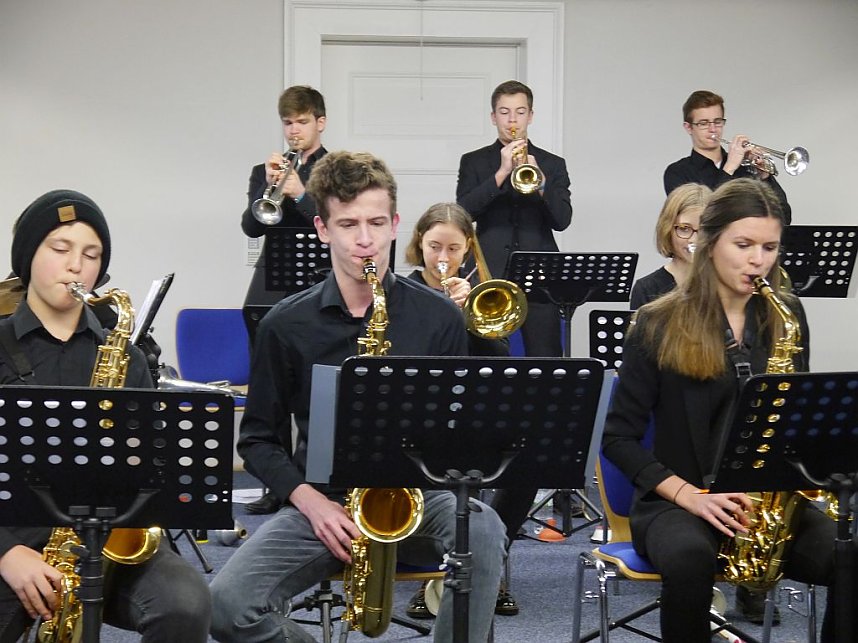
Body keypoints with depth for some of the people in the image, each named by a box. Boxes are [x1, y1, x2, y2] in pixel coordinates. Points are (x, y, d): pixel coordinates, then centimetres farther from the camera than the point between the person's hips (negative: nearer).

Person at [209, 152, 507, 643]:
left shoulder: (439, 318, 2)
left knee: (483, 531, -35)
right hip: (322, 500, 1)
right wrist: (311, 502, -9)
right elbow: (259, 439, 8)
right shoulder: (286, 325, 2)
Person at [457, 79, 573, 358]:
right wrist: (501, 173, -14)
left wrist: (539, 181, -14)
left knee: (545, 360, -5)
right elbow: (463, 212, -5)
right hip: (490, 277, 0)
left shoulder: (553, 165, 13)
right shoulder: (473, 162, 11)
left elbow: (562, 220, 2)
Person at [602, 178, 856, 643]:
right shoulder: (659, 325, -4)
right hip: (677, 500, -3)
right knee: (689, 558, -38)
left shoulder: (786, 316, 7)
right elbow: (618, 436, -2)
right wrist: (688, 494, -15)